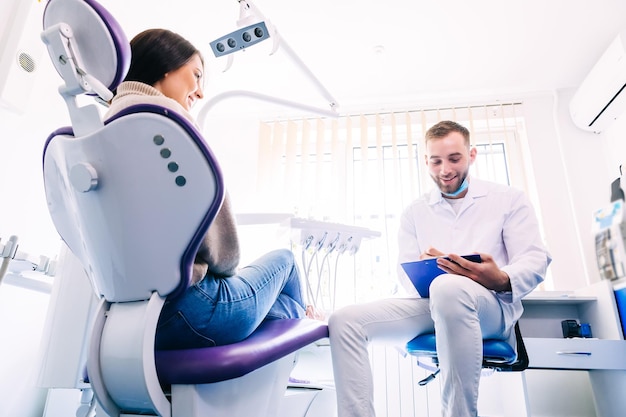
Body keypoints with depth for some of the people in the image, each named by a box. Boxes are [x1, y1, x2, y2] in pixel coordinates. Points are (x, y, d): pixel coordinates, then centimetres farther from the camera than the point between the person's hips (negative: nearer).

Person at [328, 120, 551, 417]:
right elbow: (405, 272, 12)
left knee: (448, 288, -41)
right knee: (344, 321, -20)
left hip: (491, 304, -3)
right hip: (429, 302, 4)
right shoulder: (414, 212, 18)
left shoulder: (508, 199, 11)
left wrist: (501, 281, -24)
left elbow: (535, 260, 1)